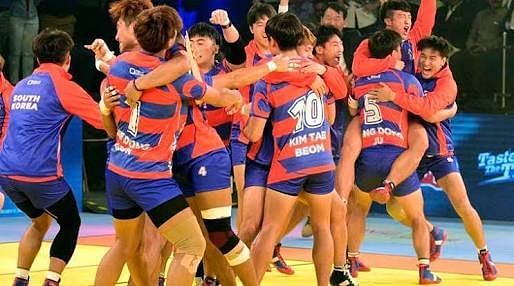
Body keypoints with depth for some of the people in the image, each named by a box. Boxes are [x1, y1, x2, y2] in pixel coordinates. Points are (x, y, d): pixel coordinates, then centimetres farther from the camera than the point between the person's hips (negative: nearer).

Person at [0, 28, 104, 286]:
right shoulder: (62, 85, -4)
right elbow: (104, 119, -3)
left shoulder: (21, 86, 18)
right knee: (70, 223, 14)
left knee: (40, 222, 27)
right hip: (40, 173, -6)